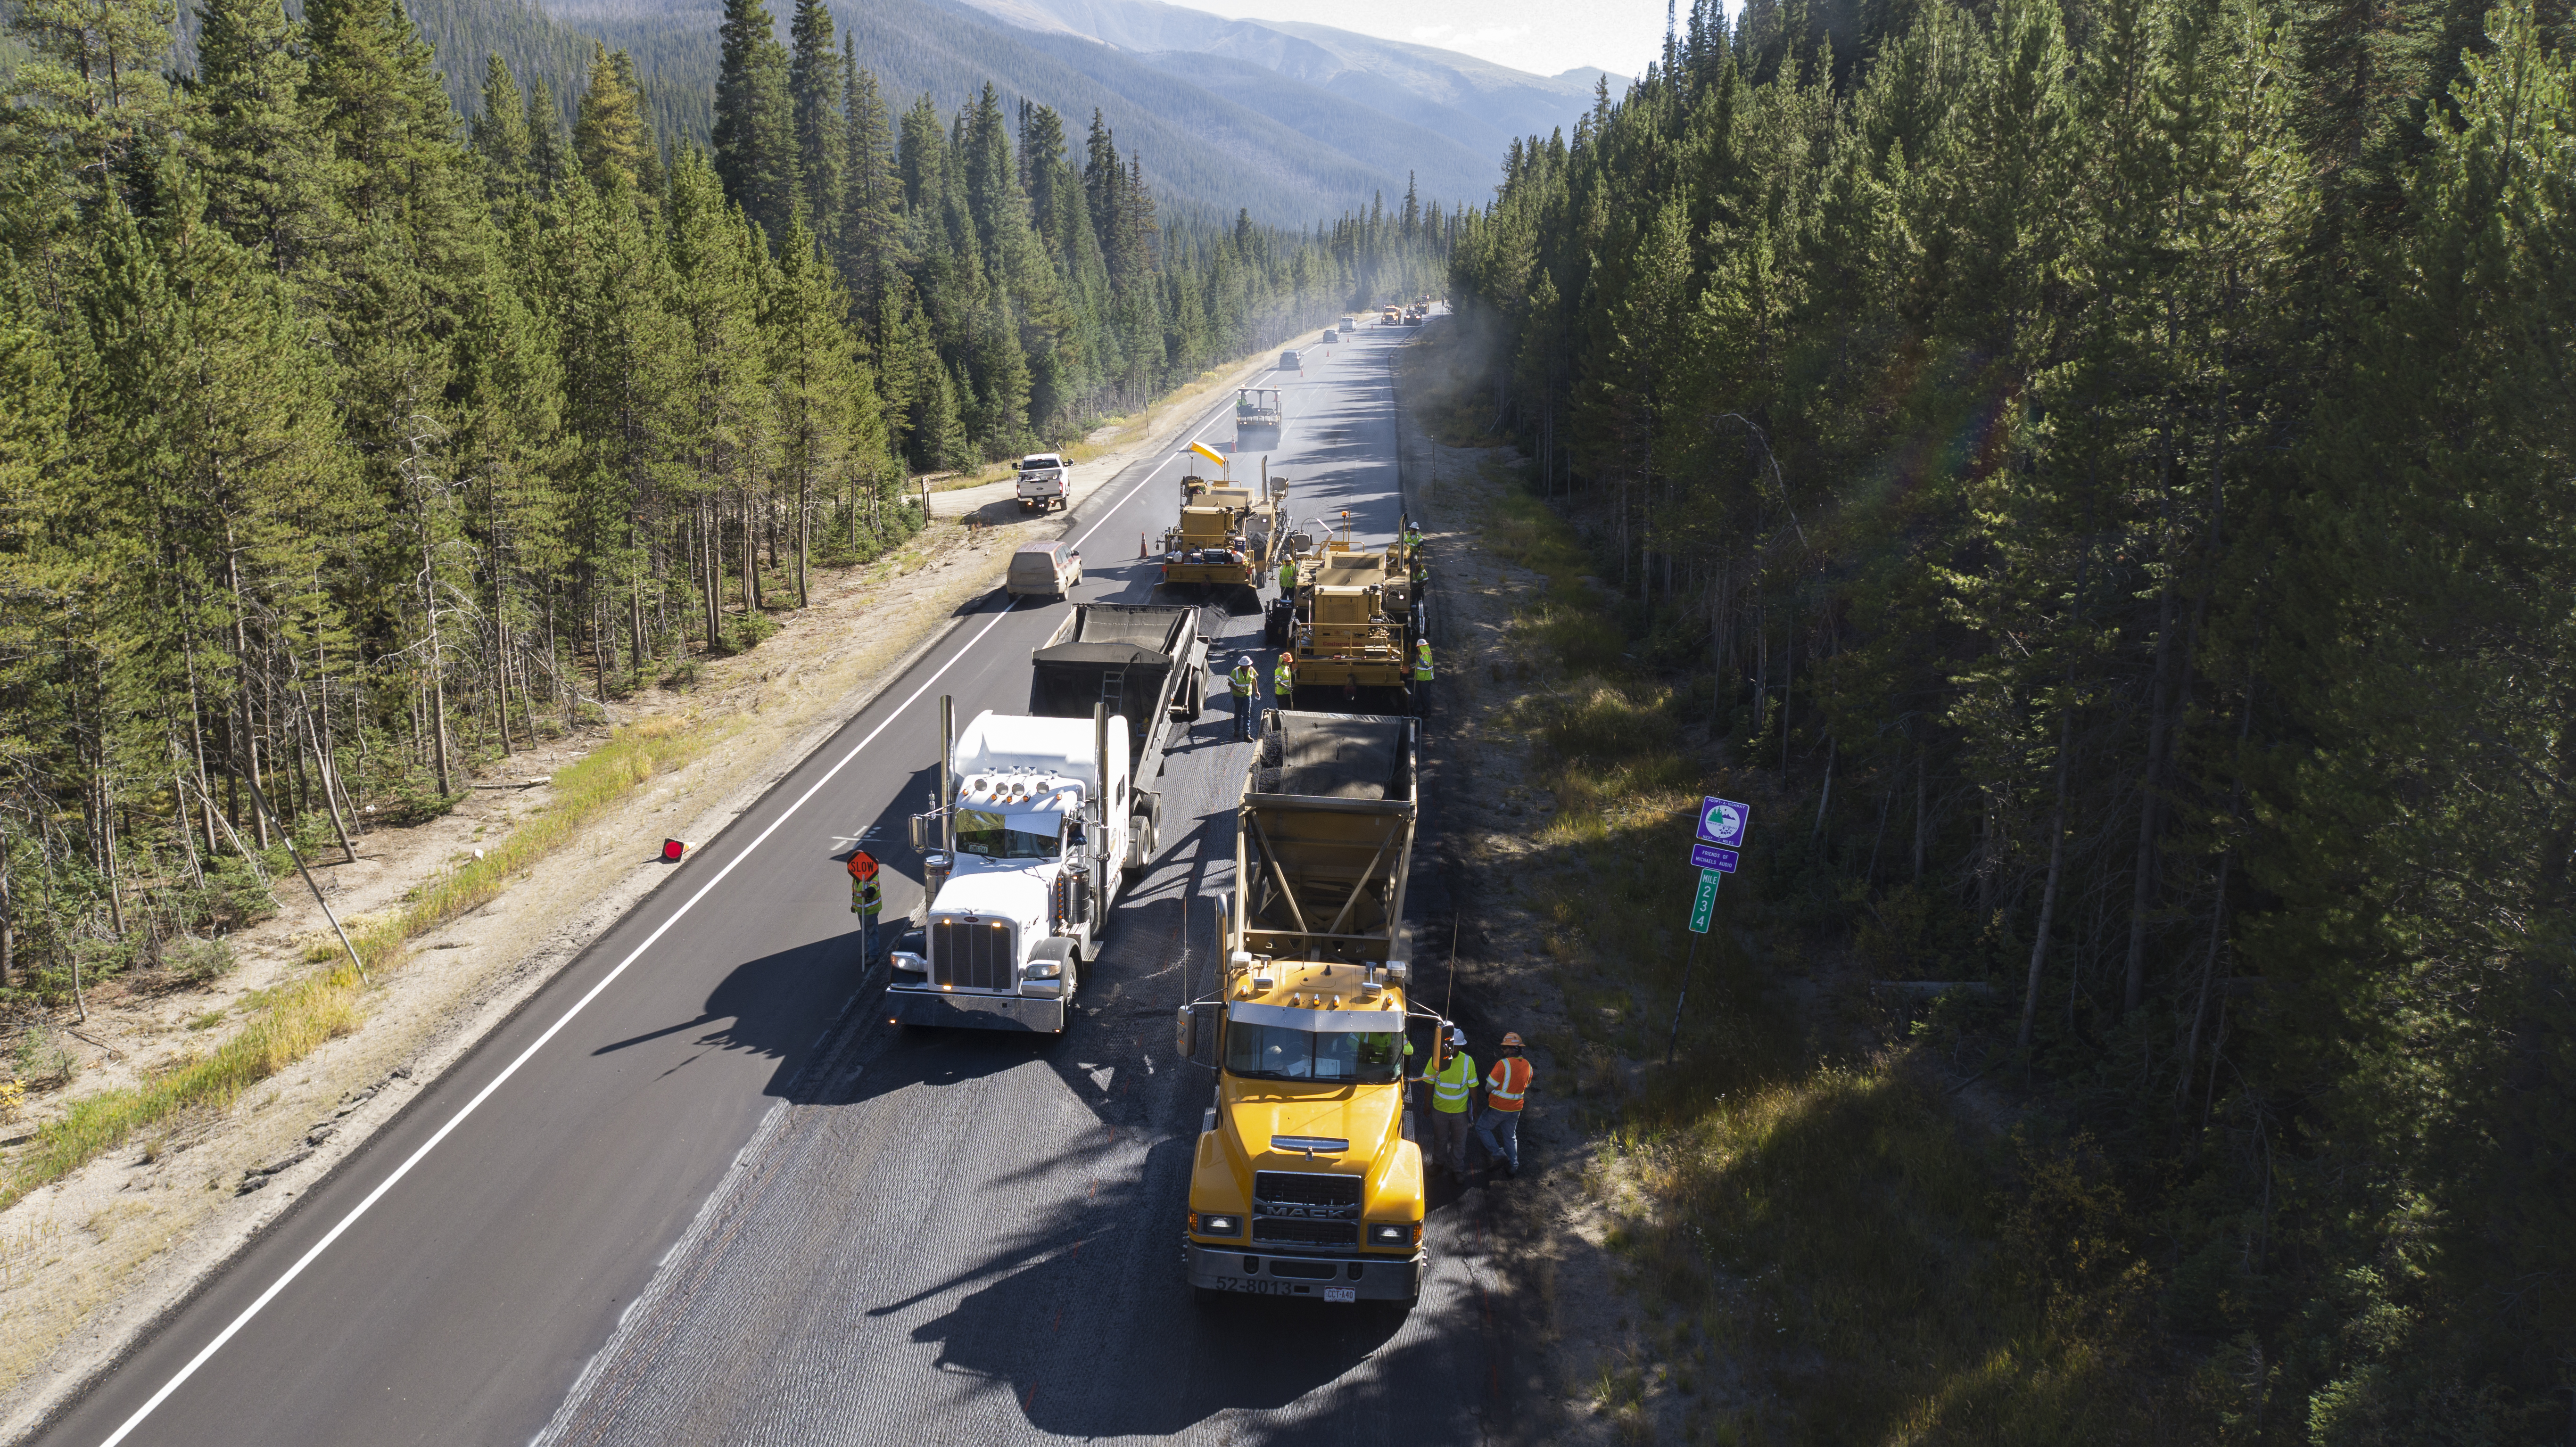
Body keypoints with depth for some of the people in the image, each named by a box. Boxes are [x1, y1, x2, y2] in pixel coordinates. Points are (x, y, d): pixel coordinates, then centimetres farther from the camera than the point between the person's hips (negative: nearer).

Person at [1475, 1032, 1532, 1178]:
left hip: (1498, 1108, -6)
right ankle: (1513, 1166, 22)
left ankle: (1497, 1153, 1)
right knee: (1511, 1137, 19)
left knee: (1482, 1128, 13)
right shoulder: (1527, 1066, -2)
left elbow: (1490, 1086, -16)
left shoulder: (1503, 1064, -23)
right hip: (1516, 1109, 6)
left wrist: (1489, 1092, 6)